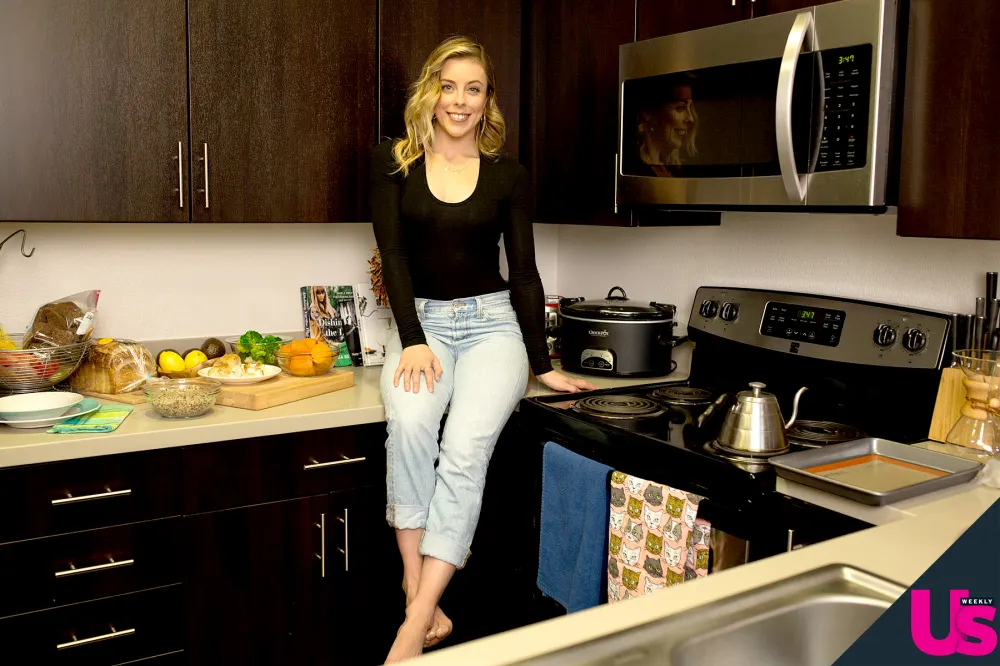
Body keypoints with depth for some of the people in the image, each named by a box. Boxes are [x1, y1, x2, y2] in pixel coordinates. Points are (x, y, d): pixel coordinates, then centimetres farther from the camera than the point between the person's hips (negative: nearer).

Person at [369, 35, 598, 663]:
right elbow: (393, 254, -1)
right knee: (410, 422, -31)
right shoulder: (395, 161, 6)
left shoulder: (508, 176, 6)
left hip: (491, 323, 0)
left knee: (466, 446, -26)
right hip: (421, 323, 1)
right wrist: (414, 340, -13)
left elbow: (523, 273, 6)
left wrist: (543, 365, 4)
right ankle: (423, 603, -23)